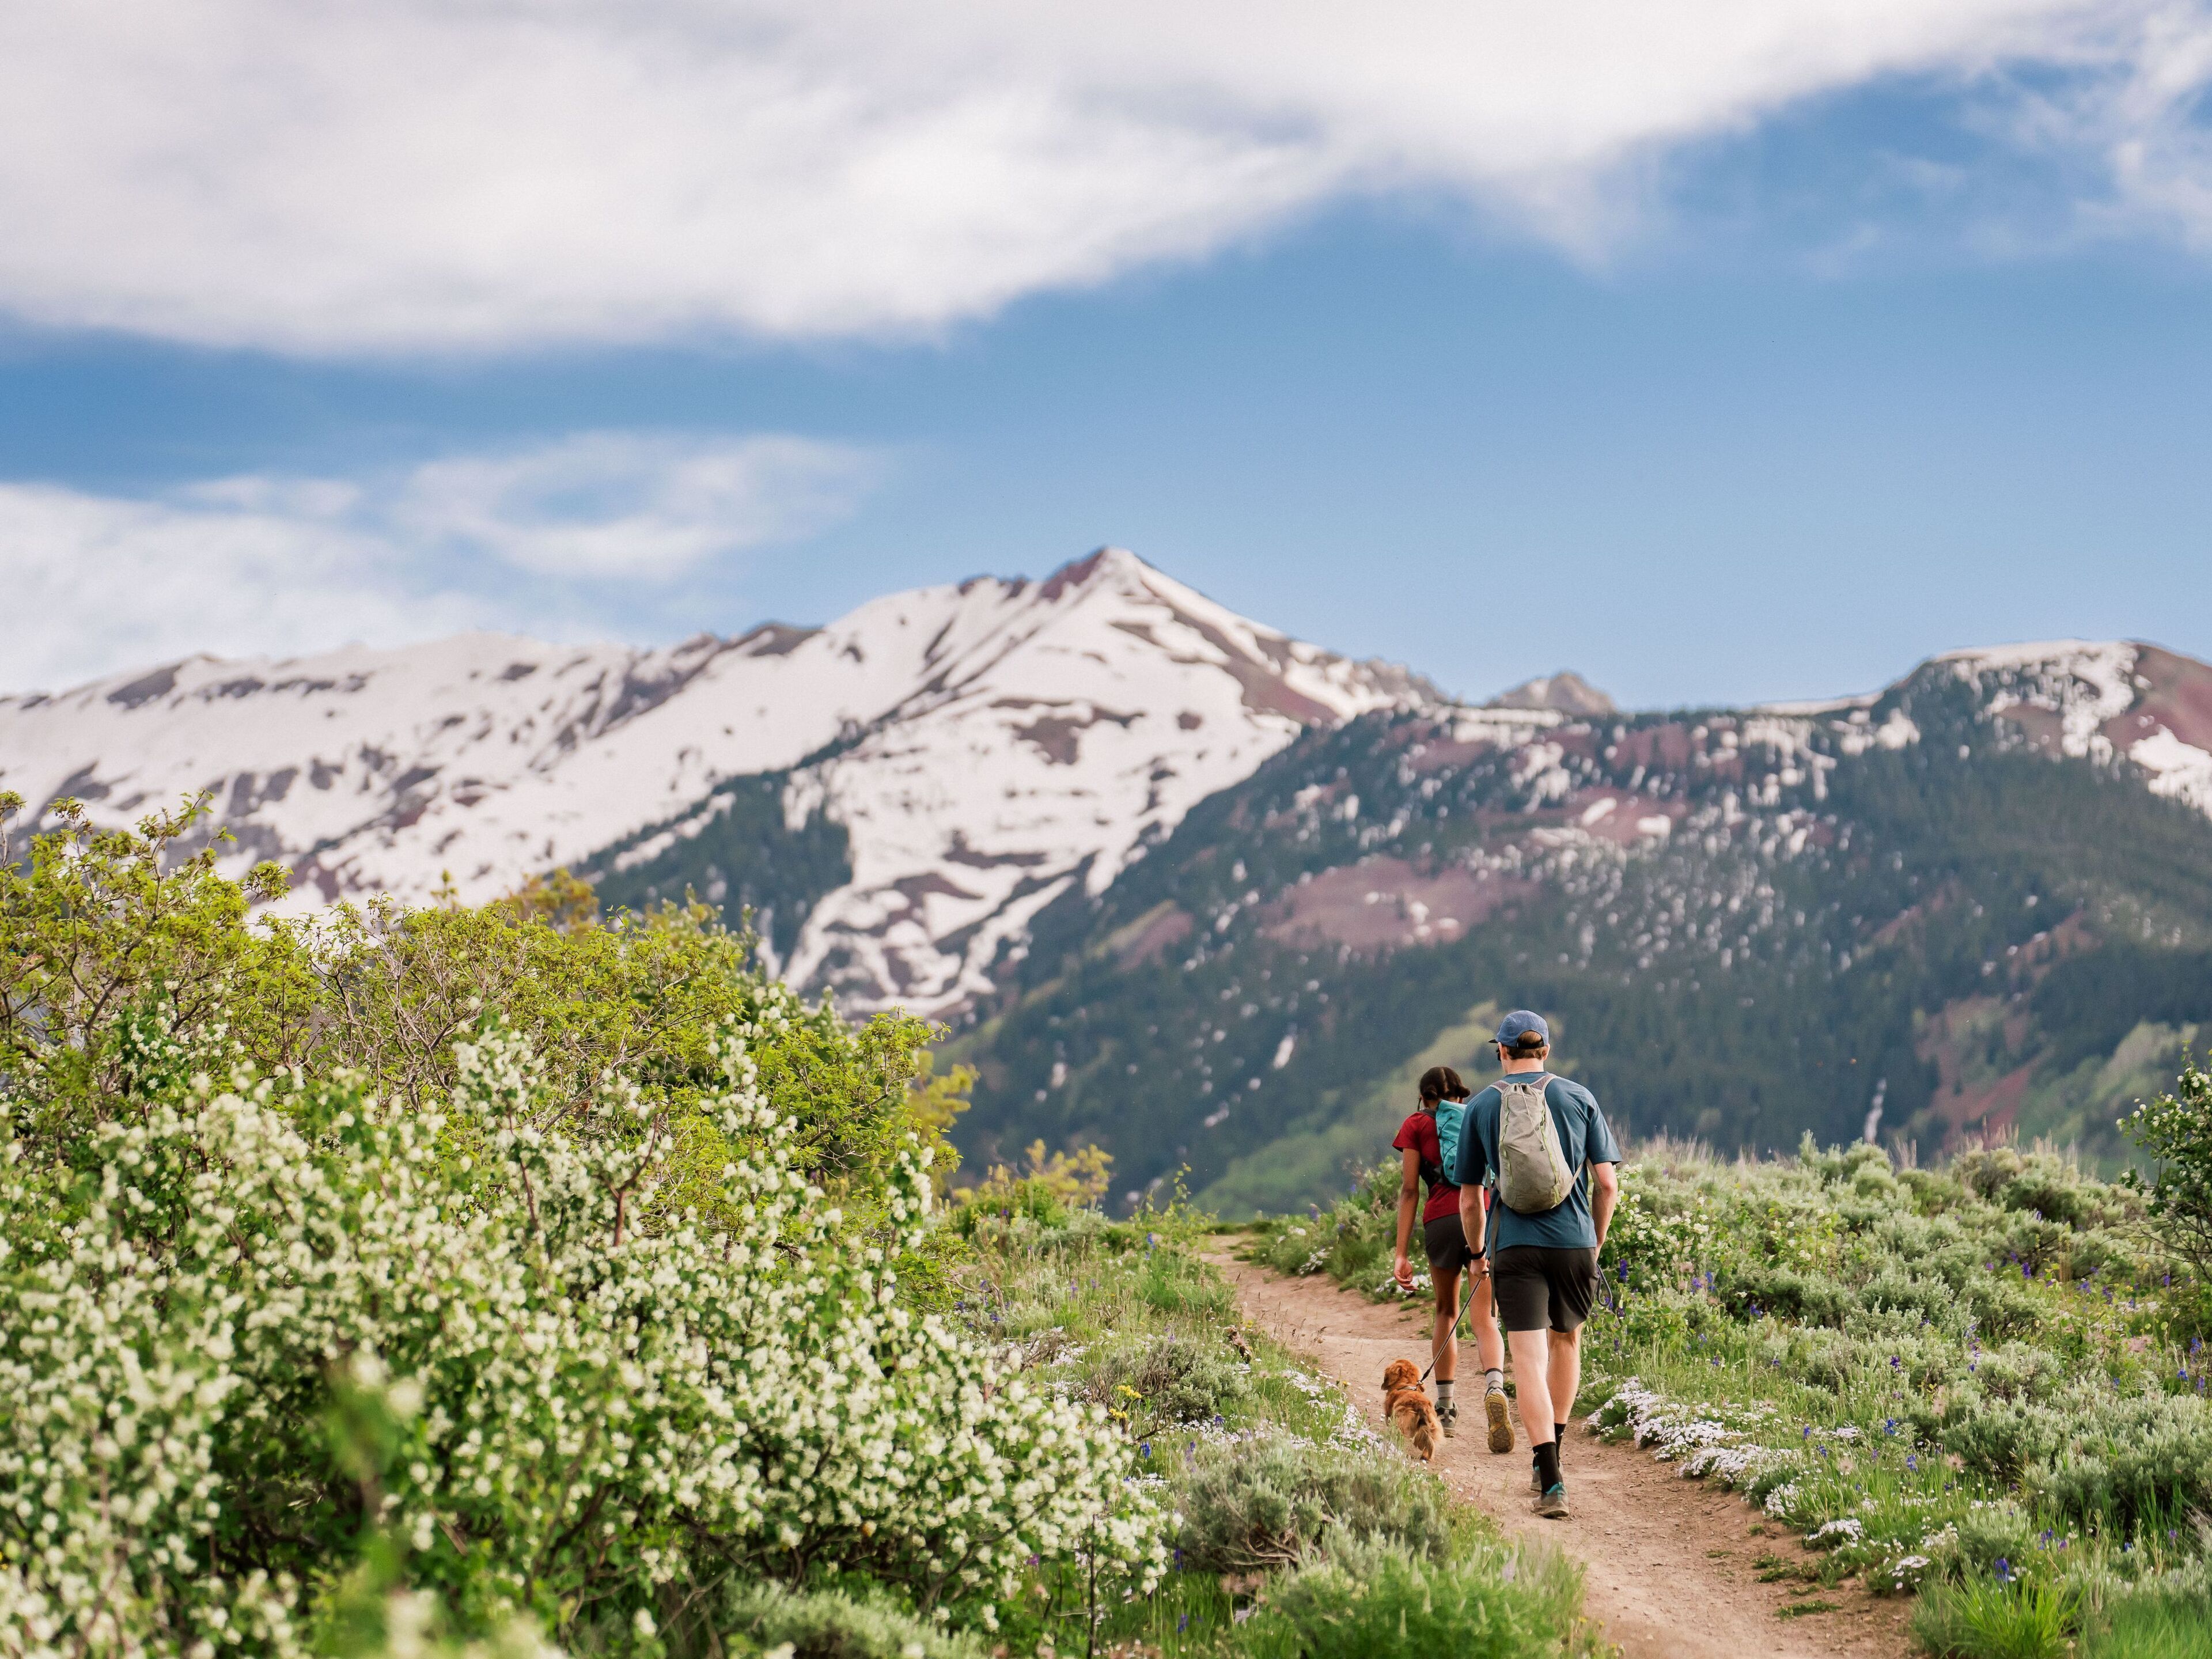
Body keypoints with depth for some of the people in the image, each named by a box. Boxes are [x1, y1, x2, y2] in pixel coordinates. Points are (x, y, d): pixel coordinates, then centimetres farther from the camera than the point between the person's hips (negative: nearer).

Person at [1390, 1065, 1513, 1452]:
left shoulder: (1416, 1124, 16)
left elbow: (1410, 1190, 7)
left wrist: (1401, 1254, 4)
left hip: (1442, 1219, -1)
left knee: (1446, 1313, 21)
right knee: (1484, 1320, -6)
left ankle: (1446, 1409, 23)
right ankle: (1495, 1389, -34)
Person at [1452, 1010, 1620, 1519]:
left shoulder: (1482, 1106, 5)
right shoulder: (1579, 1098, 5)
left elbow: (1469, 1198, 8)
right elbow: (1607, 1183, 2)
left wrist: (1476, 1252, 23)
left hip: (1514, 1244, -2)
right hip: (1573, 1240, 2)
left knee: (1528, 1359, -6)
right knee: (1565, 1341, 23)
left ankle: (1551, 1482, -18)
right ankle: (1548, 1458, 30)